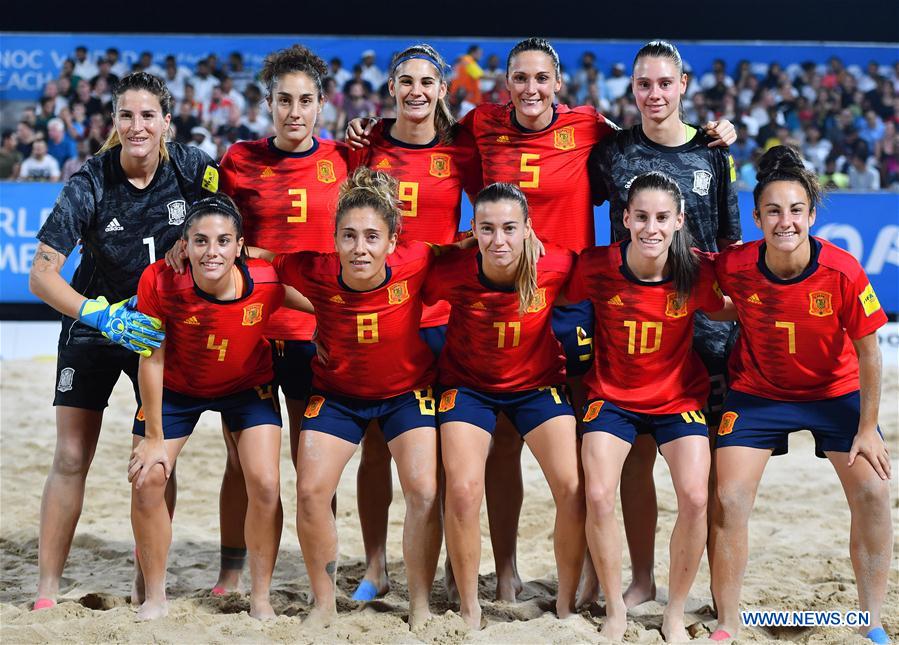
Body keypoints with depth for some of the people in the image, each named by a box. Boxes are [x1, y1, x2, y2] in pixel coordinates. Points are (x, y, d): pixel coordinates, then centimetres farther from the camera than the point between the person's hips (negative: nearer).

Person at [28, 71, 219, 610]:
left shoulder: (193, 169, -13)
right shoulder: (90, 185, -18)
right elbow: (41, 274, -21)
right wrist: (102, 315, -34)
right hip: (93, 327, -1)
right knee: (71, 459, -5)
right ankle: (47, 590, 0)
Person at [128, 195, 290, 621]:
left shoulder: (267, 283, -31)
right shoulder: (160, 281, -31)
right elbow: (152, 359, -20)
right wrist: (154, 437, -15)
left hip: (249, 387, 0)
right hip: (176, 388, 0)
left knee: (265, 485, -11)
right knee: (147, 480, -5)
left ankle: (260, 598, 8)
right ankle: (154, 597, 14)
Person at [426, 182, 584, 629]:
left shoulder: (556, 266, -23)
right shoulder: (452, 273, -25)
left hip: (537, 383, 1)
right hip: (468, 385, -1)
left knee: (573, 487, -13)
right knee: (463, 491, -18)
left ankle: (566, 606, 8)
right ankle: (469, 613, 1)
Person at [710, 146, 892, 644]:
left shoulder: (843, 271, -25)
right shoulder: (735, 267, -23)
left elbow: (867, 351, -14)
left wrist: (867, 429, -11)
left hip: (835, 390, 0)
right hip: (757, 392, 0)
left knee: (872, 491, -9)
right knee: (728, 499, -9)